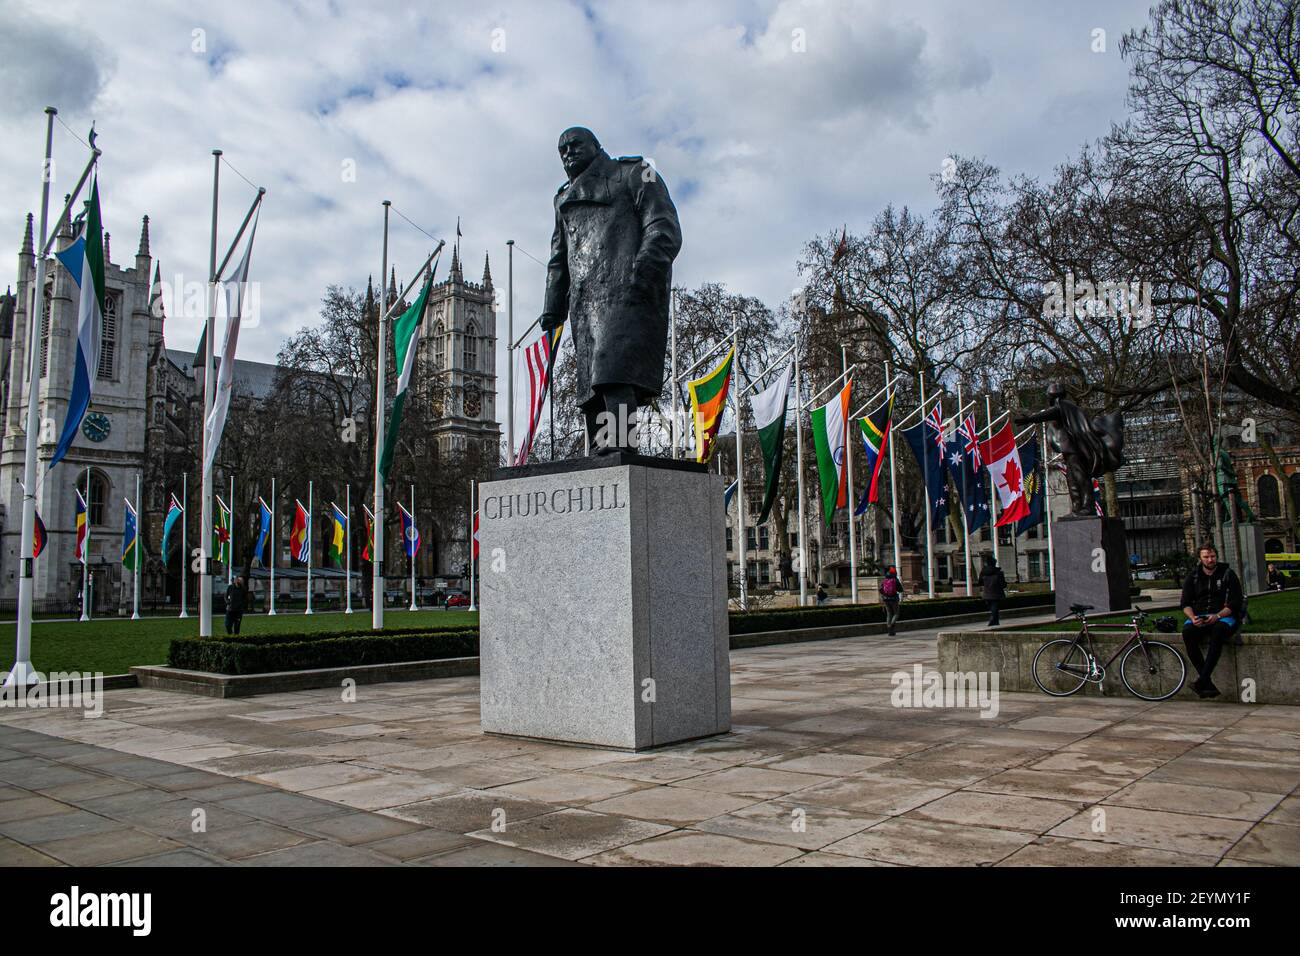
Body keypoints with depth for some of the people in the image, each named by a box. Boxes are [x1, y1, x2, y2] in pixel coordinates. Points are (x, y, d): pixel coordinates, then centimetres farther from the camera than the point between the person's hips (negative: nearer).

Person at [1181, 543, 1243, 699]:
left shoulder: (1228, 574, 5)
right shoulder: (1193, 576, 13)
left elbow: (1235, 604, -2)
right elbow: (1185, 603, 9)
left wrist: (1217, 616, -19)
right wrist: (1192, 617, -13)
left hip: (1223, 616, -2)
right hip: (1199, 617, 2)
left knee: (1218, 630, -38)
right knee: (1187, 631, -32)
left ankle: (1202, 680, -40)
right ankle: (1208, 685, -31)